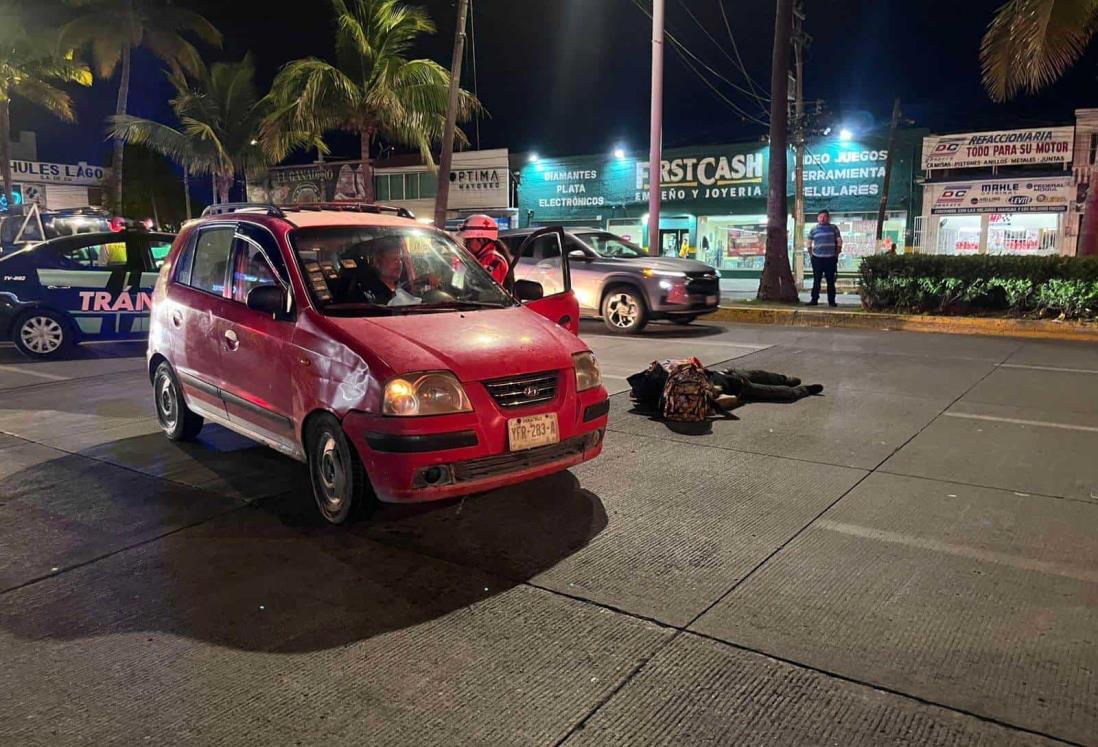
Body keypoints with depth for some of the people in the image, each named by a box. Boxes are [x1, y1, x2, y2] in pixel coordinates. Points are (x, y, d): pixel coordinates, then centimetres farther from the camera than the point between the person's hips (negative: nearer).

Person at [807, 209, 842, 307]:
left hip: (830, 258, -1)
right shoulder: (814, 229, 8)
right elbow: (809, 243, 15)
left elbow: (839, 241, 9)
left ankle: (831, 301, 6)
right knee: (816, 280, 3)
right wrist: (811, 253, 7)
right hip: (817, 258, 1)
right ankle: (814, 300, 7)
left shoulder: (833, 228, 6)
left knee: (830, 281, 2)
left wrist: (837, 253, 4)